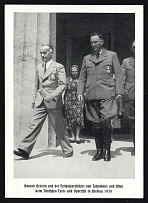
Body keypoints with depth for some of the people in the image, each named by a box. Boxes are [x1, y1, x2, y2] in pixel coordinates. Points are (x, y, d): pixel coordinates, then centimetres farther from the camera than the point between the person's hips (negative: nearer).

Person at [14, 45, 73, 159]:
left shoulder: (58, 67, -3)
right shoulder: (39, 67, 15)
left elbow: (62, 85, -10)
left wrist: (52, 96, -23)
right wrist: (34, 99, 19)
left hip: (53, 102, -5)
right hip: (40, 102, 5)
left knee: (59, 127, 3)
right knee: (34, 125, -2)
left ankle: (68, 151, 16)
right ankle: (25, 150, -4)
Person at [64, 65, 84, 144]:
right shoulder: (67, 80, 11)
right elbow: (65, 91, 13)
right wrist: (64, 101, 7)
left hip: (79, 101, -1)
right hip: (69, 101, 2)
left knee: (78, 117, -9)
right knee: (70, 118, 1)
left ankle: (77, 136, -4)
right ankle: (73, 136, 8)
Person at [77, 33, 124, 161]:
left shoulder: (112, 55, 11)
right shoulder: (86, 58, 19)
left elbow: (118, 75, 6)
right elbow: (82, 77, 19)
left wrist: (119, 91, -4)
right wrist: (80, 92, 6)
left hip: (107, 94, -3)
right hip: (91, 95, 3)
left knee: (106, 121, -13)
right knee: (96, 124, 4)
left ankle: (107, 149, 3)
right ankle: (99, 151, 13)